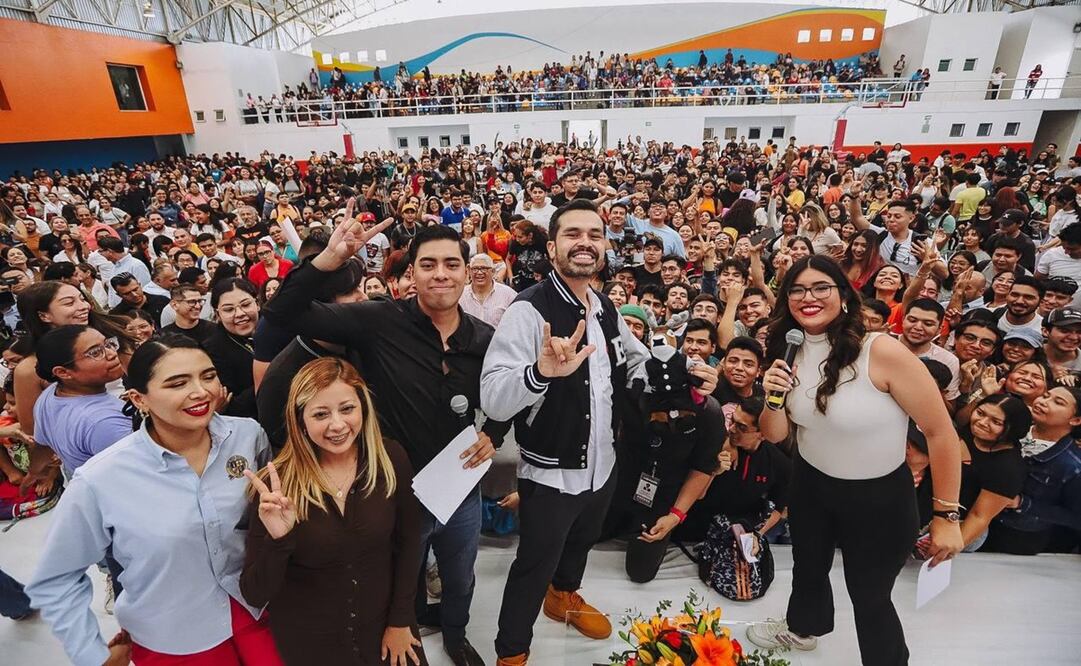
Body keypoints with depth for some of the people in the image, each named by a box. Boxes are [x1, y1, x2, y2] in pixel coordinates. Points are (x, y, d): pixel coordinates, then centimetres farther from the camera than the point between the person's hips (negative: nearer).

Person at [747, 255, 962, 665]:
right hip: (810, 486, 6)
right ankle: (803, 628, 58)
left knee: (869, 596, 12)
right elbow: (775, 435, -2)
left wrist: (946, 515, -15)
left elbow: (941, 433, -19)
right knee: (808, 568, 27)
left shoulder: (882, 352, -27)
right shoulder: (791, 353, -9)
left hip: (879, 497, -5)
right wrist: (772, 398, -23)